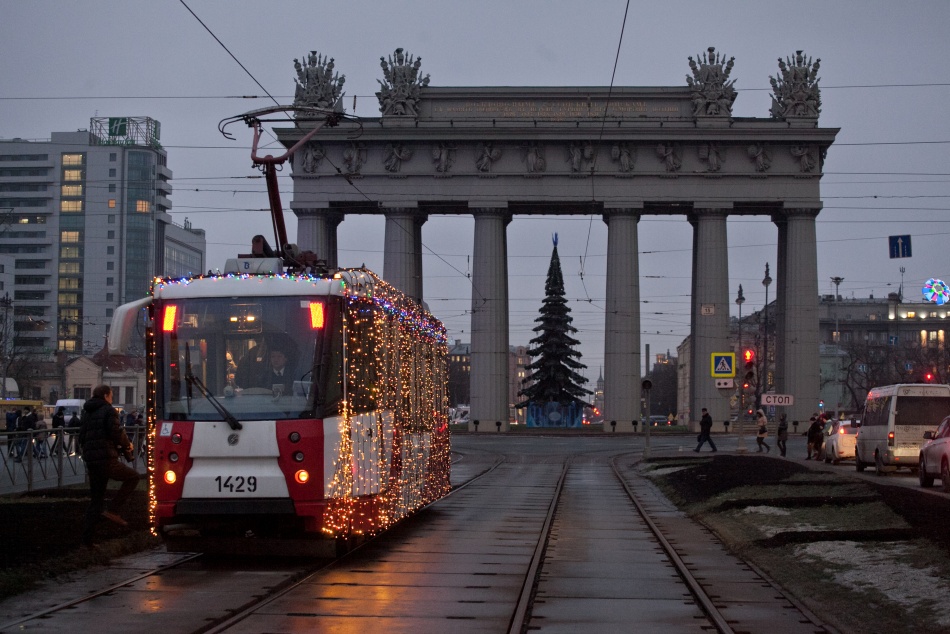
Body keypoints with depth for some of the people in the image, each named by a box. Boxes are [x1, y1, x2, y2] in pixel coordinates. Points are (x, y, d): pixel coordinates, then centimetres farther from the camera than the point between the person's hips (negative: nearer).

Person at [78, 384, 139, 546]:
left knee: (96, 499, 14)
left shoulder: (87, 413, 20)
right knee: (133, 477, 8)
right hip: (106, 460, -8)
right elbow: (116, 433, -13)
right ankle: (113, 510, -4)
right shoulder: (108, 411, -3)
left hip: (90, 460, 8)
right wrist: (127, 445, 4)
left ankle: (87, 538, 10)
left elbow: (82, 438, 21)